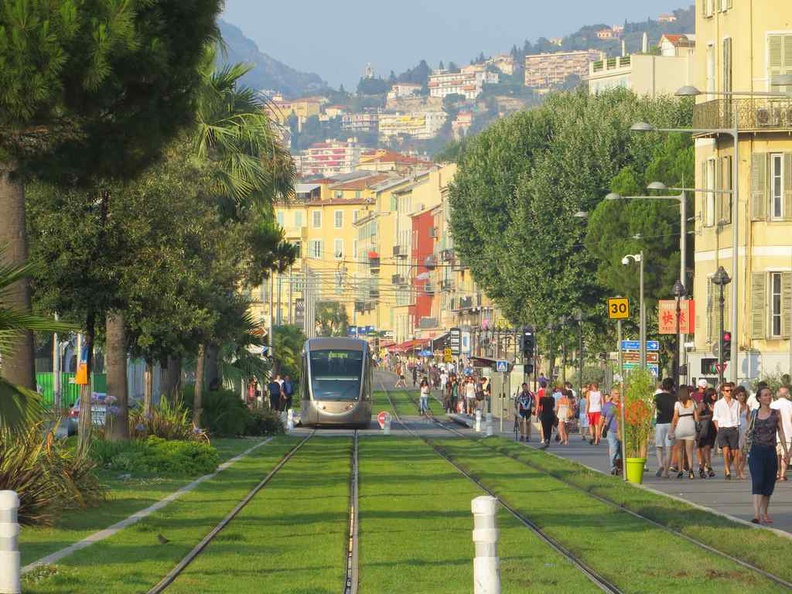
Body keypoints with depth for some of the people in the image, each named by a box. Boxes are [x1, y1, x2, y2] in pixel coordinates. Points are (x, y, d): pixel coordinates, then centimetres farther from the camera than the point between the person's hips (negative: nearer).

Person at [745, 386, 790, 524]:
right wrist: (746, 450, 8)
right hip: (756, 451, -2)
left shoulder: (776, 414, 5)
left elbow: (781, 432, 4)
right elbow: (748, 434, 9)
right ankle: (756, 514, -22)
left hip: (770, 451, 2)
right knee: (757, 482, -14)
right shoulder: (753, 414, 2)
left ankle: (764, 513, 25)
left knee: (769, 483, 9)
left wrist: (786, 451, -1)